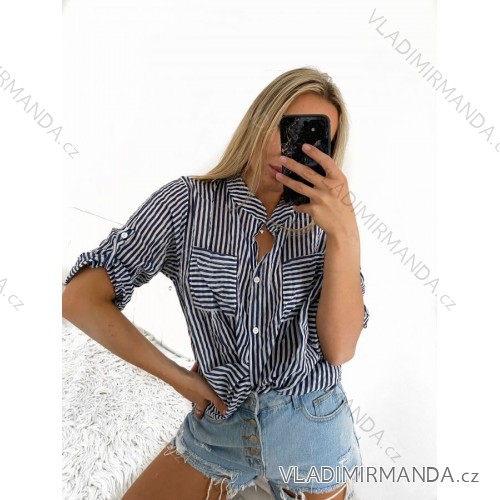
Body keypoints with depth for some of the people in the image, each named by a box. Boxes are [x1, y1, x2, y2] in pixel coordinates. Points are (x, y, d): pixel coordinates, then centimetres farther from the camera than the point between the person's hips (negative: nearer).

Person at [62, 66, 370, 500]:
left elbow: (339, 349, -17)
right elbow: (81, 298, -14)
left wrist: (346, 233, -29)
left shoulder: (324, 222, -9)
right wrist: (180, 378, -10)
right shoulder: (188, 201, -13)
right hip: (219, 422, 0)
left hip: (311, 423, 1)